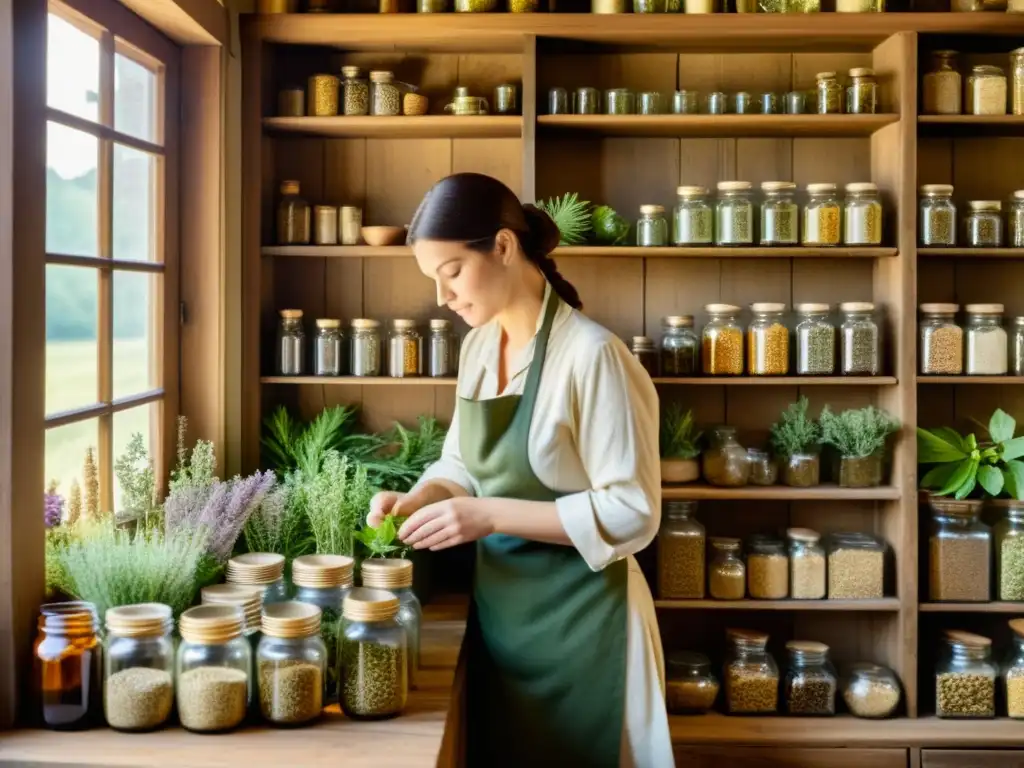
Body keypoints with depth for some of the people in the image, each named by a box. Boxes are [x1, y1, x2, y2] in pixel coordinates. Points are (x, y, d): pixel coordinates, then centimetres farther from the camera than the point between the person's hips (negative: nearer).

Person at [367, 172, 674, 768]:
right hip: (498, 604, 7)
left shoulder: (592, 354, -20)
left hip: (577, 616, -7)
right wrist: (419, 499, -5)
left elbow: (633, 512, -21)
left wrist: (492, 515, -25)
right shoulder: (478, 347, 4)